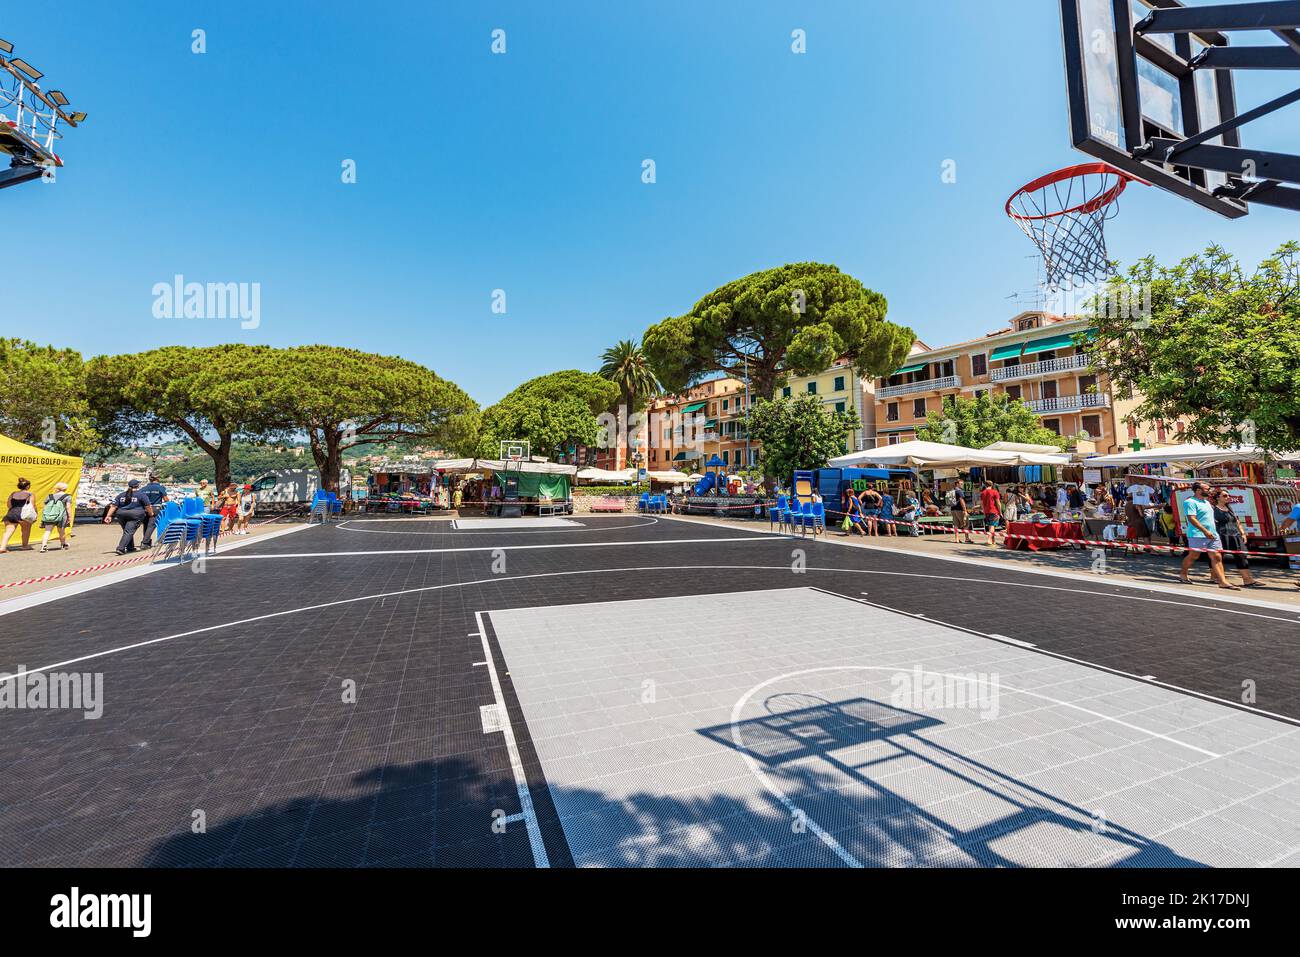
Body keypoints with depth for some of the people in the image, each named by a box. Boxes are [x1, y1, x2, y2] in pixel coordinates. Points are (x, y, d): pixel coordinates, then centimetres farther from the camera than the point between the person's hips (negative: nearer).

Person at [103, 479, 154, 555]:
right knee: (129, 531, -9)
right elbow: (148, 507, 0)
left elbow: (113, 506, 8)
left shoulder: (121, 495, 15)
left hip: (121, 515, 5)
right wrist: (151, 514, 15)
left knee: (127, 531, 19)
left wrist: (108, 516, 6)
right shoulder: (141, 495, 1)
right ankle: (121, 548, -22)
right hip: (135, 515, -5)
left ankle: (130, 547, 26)